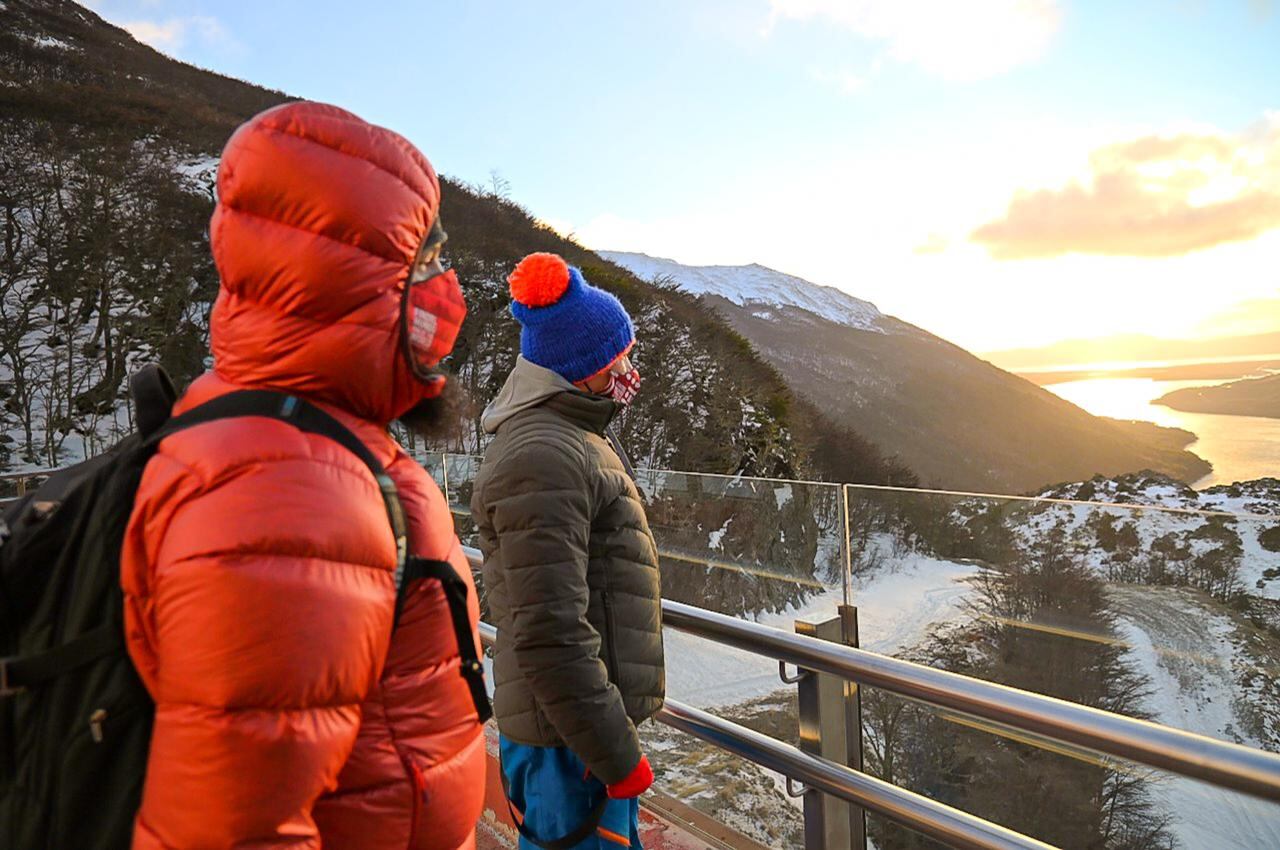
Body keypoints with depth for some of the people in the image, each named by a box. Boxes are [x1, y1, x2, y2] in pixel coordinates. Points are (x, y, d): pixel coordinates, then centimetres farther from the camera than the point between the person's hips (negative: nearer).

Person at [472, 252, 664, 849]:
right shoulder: (542, 459, -22)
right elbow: (549, 637, -27)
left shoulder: (572, 440, 12)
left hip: (588, 721, 10)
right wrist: (617, 757, -19)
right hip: (573, 738, -10)